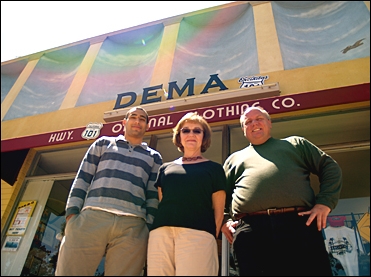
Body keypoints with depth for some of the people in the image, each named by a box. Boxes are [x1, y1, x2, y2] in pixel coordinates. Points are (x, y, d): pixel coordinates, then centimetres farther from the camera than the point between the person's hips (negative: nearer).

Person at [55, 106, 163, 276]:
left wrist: (149, 228, 3)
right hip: (92, 217, 0)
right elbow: (82, 178, 13)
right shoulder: (103, 143, 21)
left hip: (133, 226, 1)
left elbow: (153, 196, 14)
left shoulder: (154, 157, 21)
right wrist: (72, 212, 0)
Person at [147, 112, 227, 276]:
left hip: (197, 233, -2)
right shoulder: (166, 168, 22)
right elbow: (160, 204, 18)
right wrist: (158, 229, 7)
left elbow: (218, 210, 10)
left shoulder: (214, 168, 15)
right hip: (161, 233, 3)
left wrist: (211, 237, -1)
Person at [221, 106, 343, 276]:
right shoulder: (234, 159, 26)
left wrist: (325, 202, 0)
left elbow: (331, 168, 17)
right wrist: (224, 220, 3)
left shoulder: (295, 143, 24)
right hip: (249, 234, 1)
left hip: (298, 225, 0)